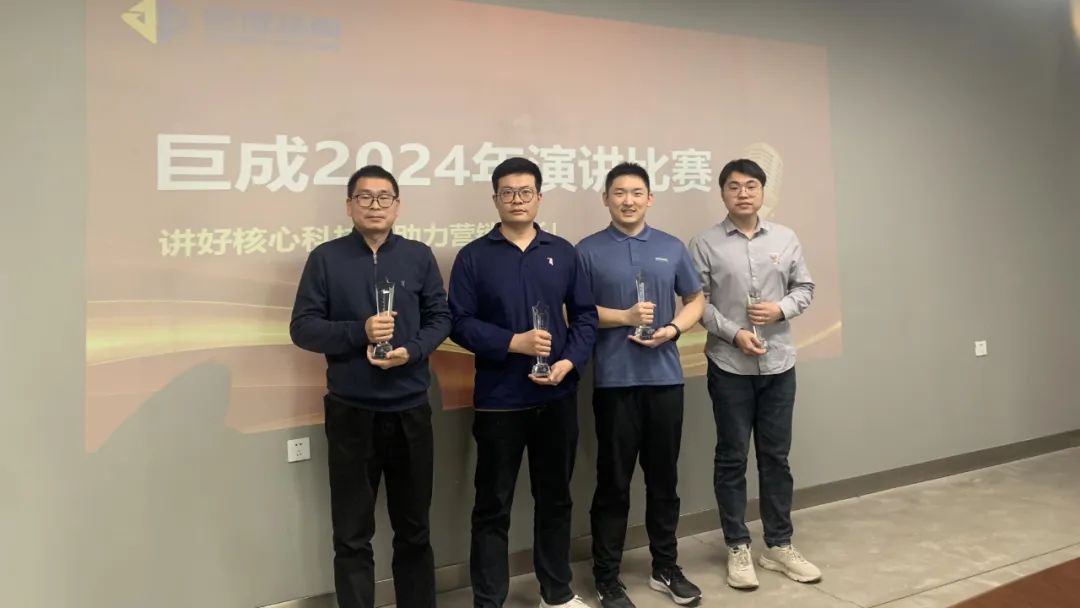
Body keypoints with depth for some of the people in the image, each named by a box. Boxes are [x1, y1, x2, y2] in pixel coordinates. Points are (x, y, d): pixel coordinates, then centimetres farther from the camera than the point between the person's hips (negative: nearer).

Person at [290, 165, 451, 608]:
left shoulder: (419, 256, 4)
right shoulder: (326, 258, -1)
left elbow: (441, 317, 4)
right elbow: (302, 327, -5)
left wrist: (412, 351, -15)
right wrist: (360, 331, -19)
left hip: (410, 410, 2)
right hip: (350, 413, -1)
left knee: (414, 529, 16)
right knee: (352, 535, 11)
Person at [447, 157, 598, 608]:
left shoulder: (563, 252, 6)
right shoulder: (473, 257, -2)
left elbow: (585, 314, 5)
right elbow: (460, 323, -8)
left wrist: (570, 360, -11)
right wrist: (514, 342, -20)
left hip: (558, 397, 3)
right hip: (498, 400, -3)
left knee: (555, 496, 16)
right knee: (493, 505, 7)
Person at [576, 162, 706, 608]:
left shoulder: (672, 248, 8)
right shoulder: (589, 251, -1)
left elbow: (696, 299, 12)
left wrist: (673, 329, -6)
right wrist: (624, 317, -15)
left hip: (665, 377, 3)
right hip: (614, 380, -3)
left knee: (664, 477, 13)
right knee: (613, 481, 5)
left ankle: (666, 567, 30)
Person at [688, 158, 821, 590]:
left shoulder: (786, 238, 6)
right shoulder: (705, 244, -4)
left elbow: (804, 288, 10)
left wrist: (781, 309, -10)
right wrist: (735, 333, -17)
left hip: (779, 364, 3)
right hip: (729, 366, -3)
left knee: (776, 456, 12)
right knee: (732, 458, 7)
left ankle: (779, 545, 26)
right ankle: (737, 547, 21)